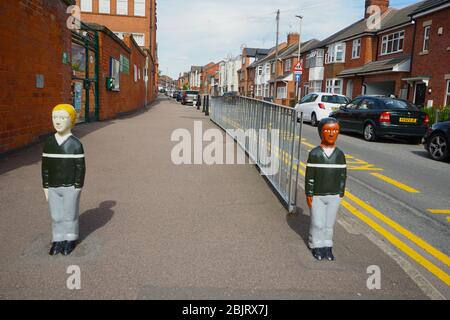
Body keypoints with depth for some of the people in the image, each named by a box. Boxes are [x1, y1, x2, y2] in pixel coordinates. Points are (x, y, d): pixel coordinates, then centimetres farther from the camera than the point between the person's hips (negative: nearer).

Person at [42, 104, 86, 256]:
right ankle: (58, 240, 28)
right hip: (53, 188, 4)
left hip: (70, 188, -3)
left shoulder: (75, 144, -11)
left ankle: (70, 240, 27)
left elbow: (80, 167, -9)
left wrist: (78, 187, -10)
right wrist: (46, 187, 6)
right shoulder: (48, 143, 1)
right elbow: (45, 166, 6)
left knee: (70, 215, 10)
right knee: (56, 216, 12)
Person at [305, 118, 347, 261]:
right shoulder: (314, 153, -9)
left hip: (334, 196, 2)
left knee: (329, 224, 11)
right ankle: (316, 246, 22)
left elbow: (343, 175, 5)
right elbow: (309, 176, -7)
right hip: (317, 196, -2)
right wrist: (309, 195, -7)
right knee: (318, 223, 4)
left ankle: (327, 247, 26)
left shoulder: (340, 154, -1)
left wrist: (341, 193, 3)